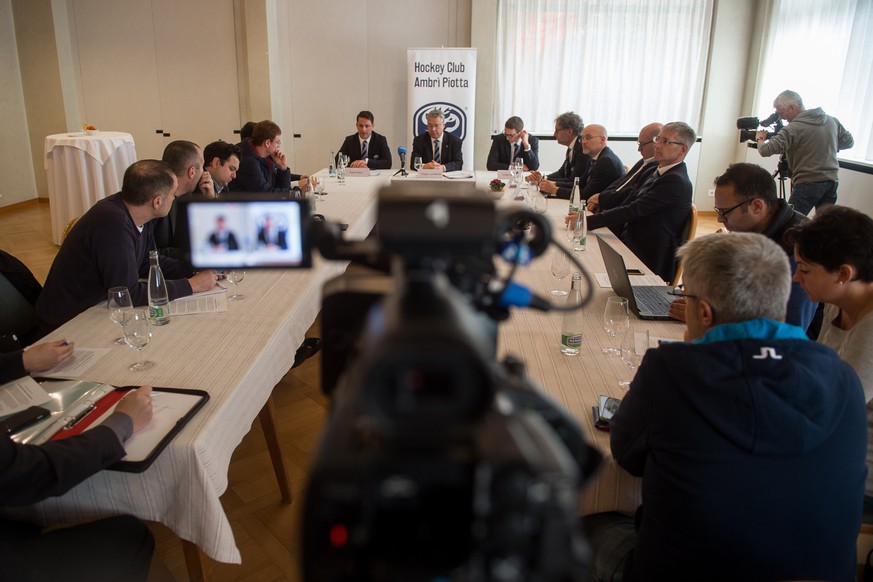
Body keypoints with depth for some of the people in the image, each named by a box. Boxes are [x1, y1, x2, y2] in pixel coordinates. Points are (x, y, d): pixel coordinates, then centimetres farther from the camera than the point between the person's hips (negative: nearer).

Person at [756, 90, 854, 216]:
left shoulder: (793, 129, -15)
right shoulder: (832, 121, 8)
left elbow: (765, 150, -20)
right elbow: (849, 142, 19)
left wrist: (760, 138, 1)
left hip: (808, 183, -7)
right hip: (832, 181, 7)